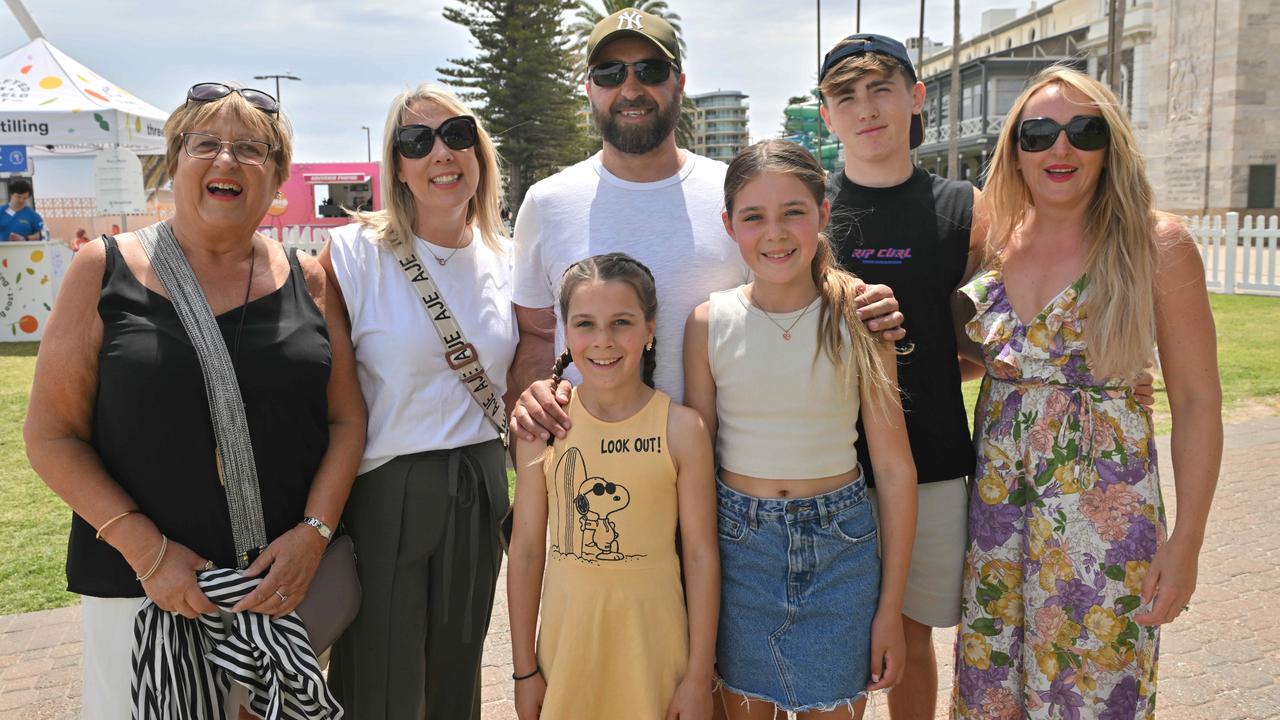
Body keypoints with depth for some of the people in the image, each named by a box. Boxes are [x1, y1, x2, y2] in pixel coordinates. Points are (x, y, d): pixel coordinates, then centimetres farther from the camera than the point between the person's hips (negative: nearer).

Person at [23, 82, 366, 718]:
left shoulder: (306, 279, 4)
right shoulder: (103, 271, -1)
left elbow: (347, 417, 3)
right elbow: (52, 432, -3)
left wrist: (313, 532, -10)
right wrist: (146, 548, -12)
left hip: (288, 578, 2)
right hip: (142, 583, -2)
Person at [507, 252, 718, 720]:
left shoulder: (681, 428, -10)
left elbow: (701, 556, -6)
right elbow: (526, 549, -1)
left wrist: (698, 678, -4)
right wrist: (525, 668, 3)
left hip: (652, 630, -1)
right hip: (567, 628, 2)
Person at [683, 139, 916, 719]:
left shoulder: (858, 317, -8)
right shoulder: (710, 323, -6)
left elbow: (895, 469, -4)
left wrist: (891, 608, -3)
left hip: (840, 546, 0)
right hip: (737, 541, 1)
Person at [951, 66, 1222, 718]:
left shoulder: (1155, 244, -8)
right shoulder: (997, 242, 4)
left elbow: (1196, 400, -6)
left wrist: (1186, 541, -9)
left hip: (1103, 509, -4)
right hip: (996, 499, 4)